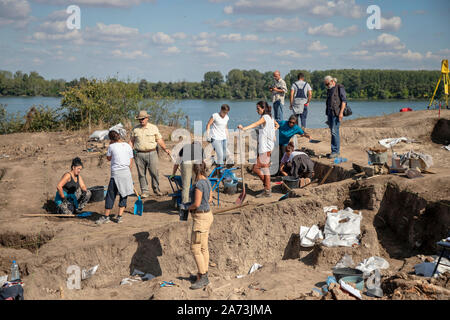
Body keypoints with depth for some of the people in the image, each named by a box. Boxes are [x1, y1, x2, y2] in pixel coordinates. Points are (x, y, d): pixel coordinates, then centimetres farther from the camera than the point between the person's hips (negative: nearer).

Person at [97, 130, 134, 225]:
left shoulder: (112, 146, -2)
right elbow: (130, 163, 9)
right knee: (123, 196, 12)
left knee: (110, 196, 5)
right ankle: (119, 216, 10)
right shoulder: (128, 146, 7)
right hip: (126, 173, 3)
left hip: (116, 173, -3)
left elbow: (108, 158, 15)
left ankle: (106, 217, 10)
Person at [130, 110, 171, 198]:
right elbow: (132, 141, 14)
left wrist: (165, 149, -3)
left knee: (154, 172, -3)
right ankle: (144, 192, 8)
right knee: (141, 174, 2)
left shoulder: (154, 128, 7)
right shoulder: (135, 129, 11)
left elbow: (159, 140, 8)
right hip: (139, 154, 1)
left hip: (151, 153, -1)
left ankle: (156, 189, 13)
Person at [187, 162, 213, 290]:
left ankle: (202, 278, -2)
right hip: (207, 214, 10)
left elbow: (196, 204, -23)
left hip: (200, 218, -10)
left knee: (195, 248, -5)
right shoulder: (207, 181, 7)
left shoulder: (199, 184, -22)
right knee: (203, 247, 14)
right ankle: (204, 276, 21)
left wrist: (189, 207, -3)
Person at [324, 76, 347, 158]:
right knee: (332, 132, 8)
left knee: (334, 131, -13)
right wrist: (328, 115, 22)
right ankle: (336, 150, 13)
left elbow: (344, 100, -10)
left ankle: (336, 151, -9)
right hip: (330, 113, 8)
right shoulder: (329, 90, 20)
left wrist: (341, 112, -19)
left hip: (337, 113, -8)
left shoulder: (340, 88, -4)